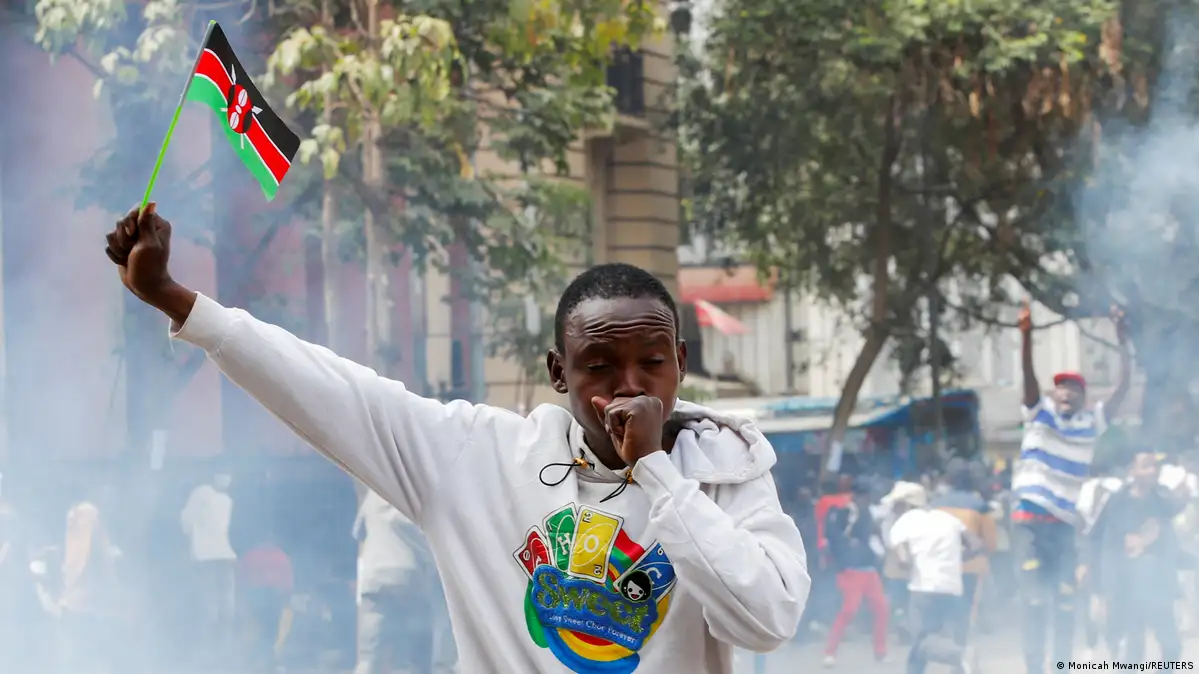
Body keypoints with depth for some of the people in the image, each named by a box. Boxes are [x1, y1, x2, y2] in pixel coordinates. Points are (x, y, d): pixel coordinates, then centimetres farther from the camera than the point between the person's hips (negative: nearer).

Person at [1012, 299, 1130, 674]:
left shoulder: (1090, 425, 8)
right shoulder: (1040, 413, 3)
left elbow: (1123, 387, 3)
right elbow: (1028, 375, -11)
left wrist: (1122, 341, -5)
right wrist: (1026, 334, -26)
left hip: (1064, 526, 3)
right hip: (1029, 522, -3)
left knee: (1065, 602, 1)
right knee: (1035, 600, -7)